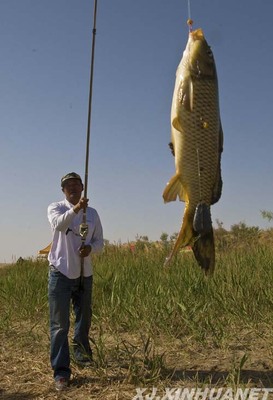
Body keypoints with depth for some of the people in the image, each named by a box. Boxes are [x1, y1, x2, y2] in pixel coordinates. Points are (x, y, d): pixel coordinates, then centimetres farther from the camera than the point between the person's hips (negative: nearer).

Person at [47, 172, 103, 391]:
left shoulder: (92, 213, 7)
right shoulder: (56, 208, -3)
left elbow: (99, 242, 9)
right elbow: (59, 225, -26)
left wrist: (90, 248, -15)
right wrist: (75, 209, -44)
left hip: (84, 274, 4)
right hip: (61, 272, -4)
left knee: (85, 319, 17)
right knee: (60, 323, -5)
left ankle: (82, 354, 41)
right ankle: (61, 371, 2)